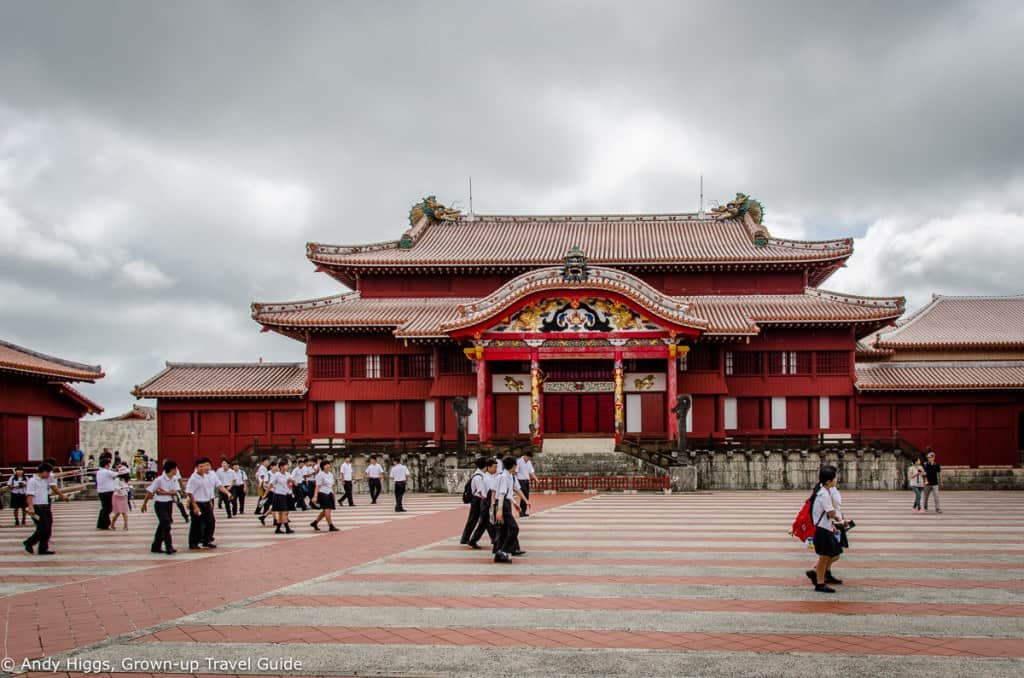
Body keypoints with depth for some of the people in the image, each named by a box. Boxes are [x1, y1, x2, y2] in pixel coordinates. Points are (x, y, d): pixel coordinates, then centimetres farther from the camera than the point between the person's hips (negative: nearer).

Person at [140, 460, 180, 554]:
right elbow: (149, 491, -9)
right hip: (160, 504, -6)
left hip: (169, 504, 6)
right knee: (166, 526, -10)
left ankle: (156, 547, 23)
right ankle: (169, 548, -7)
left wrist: (164, 492, -19)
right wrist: (144, 504, -2)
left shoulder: (174, 479, 1)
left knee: (162, 526, 12)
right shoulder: (159, 479, -16)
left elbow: (175, 492, -6)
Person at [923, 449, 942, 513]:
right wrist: (926, 480, -16)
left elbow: (939, 473, 10)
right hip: (928, 484, 0)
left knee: (936, 496, -11)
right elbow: (924, 473, -7)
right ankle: (925, 508, 27)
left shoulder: (937, 465, 0)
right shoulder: (925, 464, -5)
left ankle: (937, 509, -8)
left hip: (935, 483, 0)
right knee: (926, 497, 11)